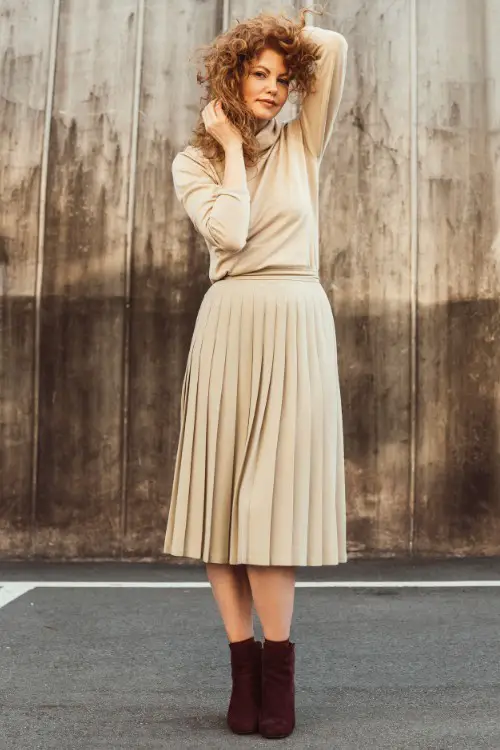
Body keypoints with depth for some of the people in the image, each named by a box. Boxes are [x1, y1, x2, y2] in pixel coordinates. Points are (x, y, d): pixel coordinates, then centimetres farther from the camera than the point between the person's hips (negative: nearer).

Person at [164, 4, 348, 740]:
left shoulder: (303, 143, 12)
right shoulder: (194, 161, 10)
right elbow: (230, 232, -10)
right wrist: (232, 144, 0)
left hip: (297, 328, -1)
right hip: (230, 327, 1)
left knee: (274, 495, -7)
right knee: (223, 494, -2)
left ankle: (277, 667, 6)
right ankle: (244, 668, 8)